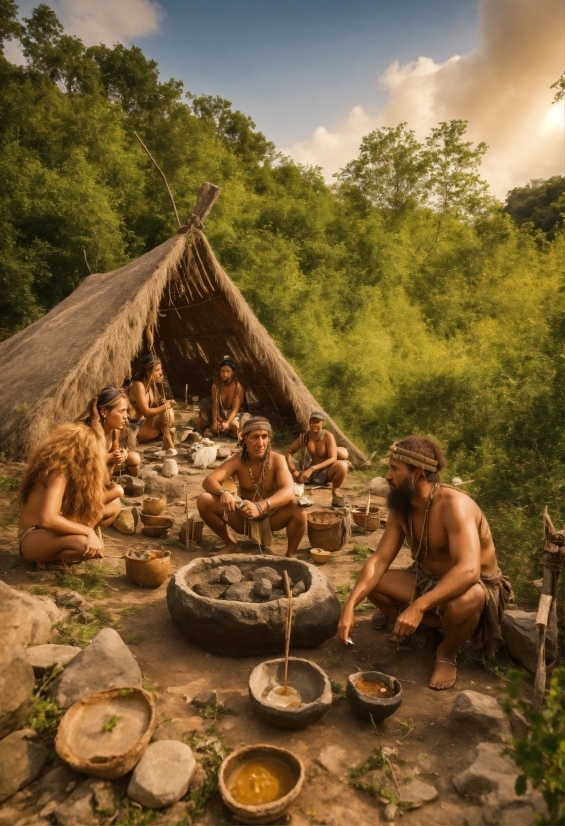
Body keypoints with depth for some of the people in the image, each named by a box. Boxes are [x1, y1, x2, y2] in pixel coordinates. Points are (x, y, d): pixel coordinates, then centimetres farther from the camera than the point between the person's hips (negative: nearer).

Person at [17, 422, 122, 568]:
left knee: (114, 505, 6)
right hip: (33, 537, -9)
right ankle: (51, 558, -8)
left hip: (53, 530, 9)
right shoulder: (59, 472, -25)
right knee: (86, 546, -40)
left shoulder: (70, 466, 2)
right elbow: (47, 520, -36)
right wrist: (88, 530, -30)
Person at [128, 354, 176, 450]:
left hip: (143, 424, 9)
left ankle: (168, 441, -13)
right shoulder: (138, 385, -17)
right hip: (134, 429, -9)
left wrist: (163, 403, -12)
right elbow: (146, 412, -22)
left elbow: (153, 407, 7)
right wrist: (165, 406, -17)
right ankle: (168, 441, -12)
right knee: (164, 412, -20)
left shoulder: (151, 385, 9)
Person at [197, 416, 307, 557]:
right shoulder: (238, 460, -11)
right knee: (203, 501, -18)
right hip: (243, 518, 3)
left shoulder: (277, 460, -17)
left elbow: (289, 491, -33)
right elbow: (209, 481, -21)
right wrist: (223, 492, -45)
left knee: (299, 512, -35)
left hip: (271, 518, -2)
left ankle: (291, 554, -5)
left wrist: (260, 507, -50)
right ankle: (231, 544, 2)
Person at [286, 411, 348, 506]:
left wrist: (312, 468, -35)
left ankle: (335, 491, -9)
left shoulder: (328, 436, -18)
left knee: (342, 465, -38)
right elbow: (289, 452, -2)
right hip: (312, 473, 4)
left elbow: (333, 459, -28)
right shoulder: (305, 436, -6)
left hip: (326, 473, -4)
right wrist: (292, 470, -22)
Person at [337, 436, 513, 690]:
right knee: (371, 583, -11)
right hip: (427, 580, 6)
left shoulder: (453, 505, -31)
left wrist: (418, 606, -50)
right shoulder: (401, 508, -9)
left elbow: (468, 570, -41)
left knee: (462, 602, -40)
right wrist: (350, 605, -25)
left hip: (478, 586, -6)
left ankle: (446, 653, -6)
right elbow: (379, 559, -12)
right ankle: (436, 624, 5)